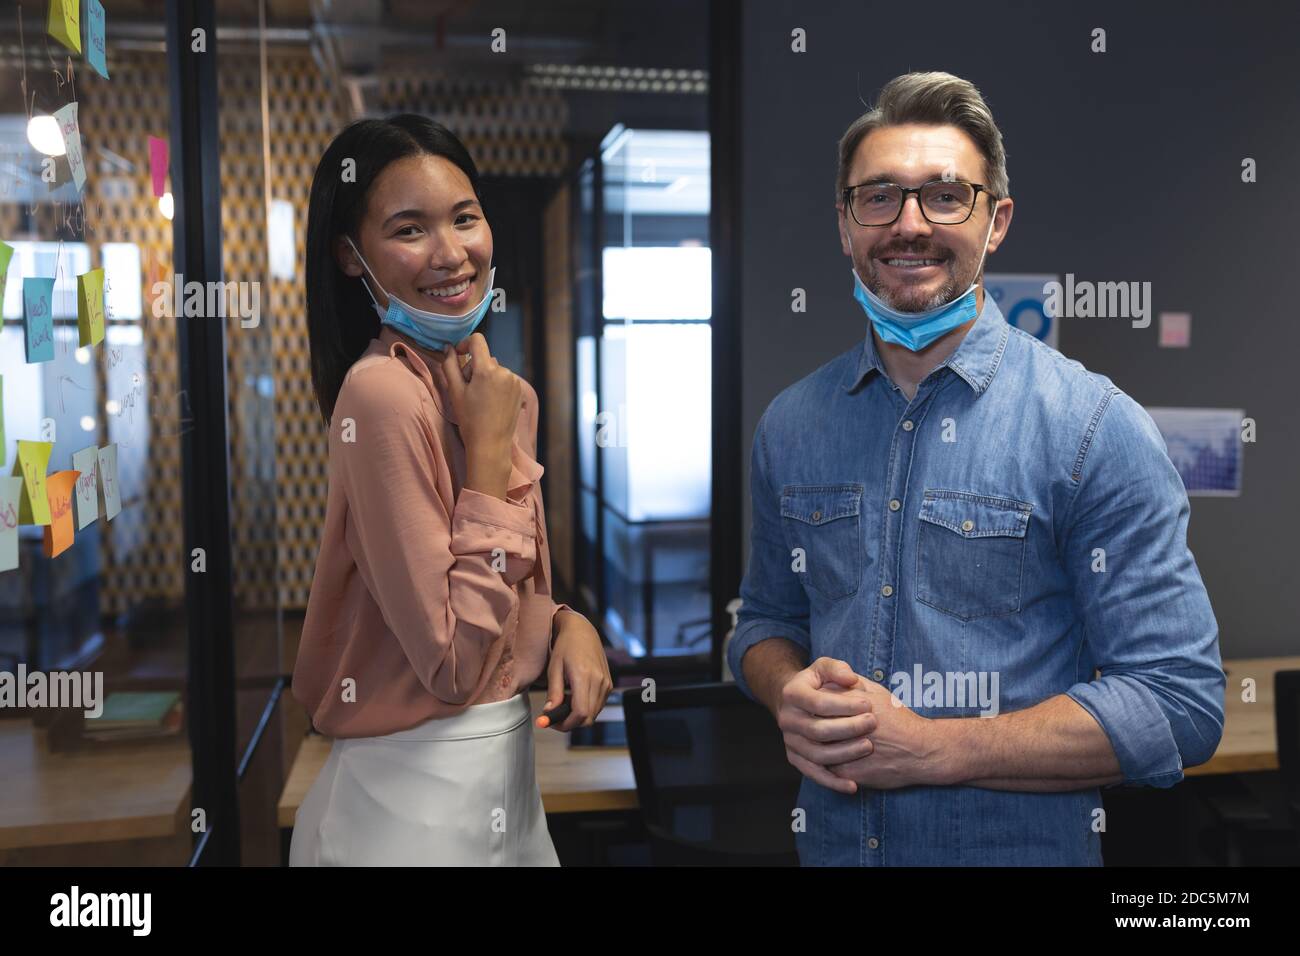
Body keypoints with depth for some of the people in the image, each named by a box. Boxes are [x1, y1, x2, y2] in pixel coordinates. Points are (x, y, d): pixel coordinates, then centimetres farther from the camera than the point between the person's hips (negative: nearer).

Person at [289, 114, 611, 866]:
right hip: (423, 796, -7)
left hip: (504, 766, 8)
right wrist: (489, 449, -21)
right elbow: (452, 662, -22)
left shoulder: (495, 388, 3)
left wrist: (568, 625, -7)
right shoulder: (383, 391, -21)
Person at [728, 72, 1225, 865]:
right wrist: (792, 694, -12)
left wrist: (929, 748, -22)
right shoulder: (789, 427, -1)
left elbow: (1181, 706, -16)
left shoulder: (1094, 429, -15)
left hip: (1026, 845, -3)